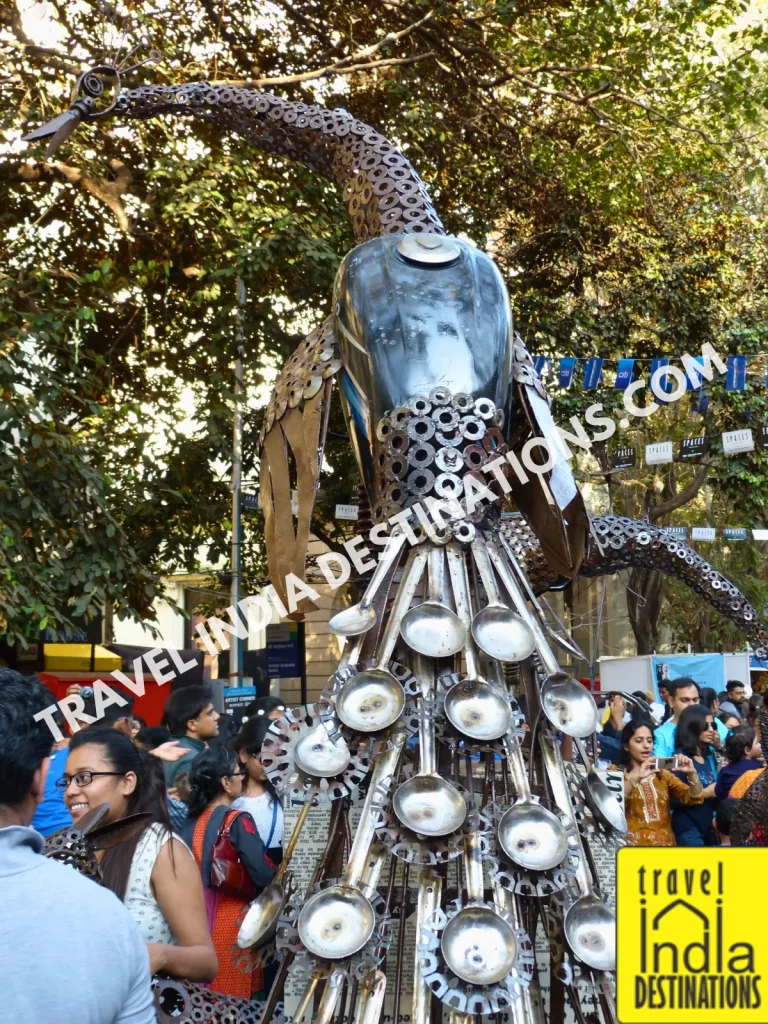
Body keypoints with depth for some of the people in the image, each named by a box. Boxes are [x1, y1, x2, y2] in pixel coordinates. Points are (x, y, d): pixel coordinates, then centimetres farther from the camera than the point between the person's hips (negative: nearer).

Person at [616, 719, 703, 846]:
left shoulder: (661, 773, 17)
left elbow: (694, 798, 6)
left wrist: (692, 773, -11)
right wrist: (636, 777, -27)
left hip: (665, 843, 4)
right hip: (633, 844, -3)